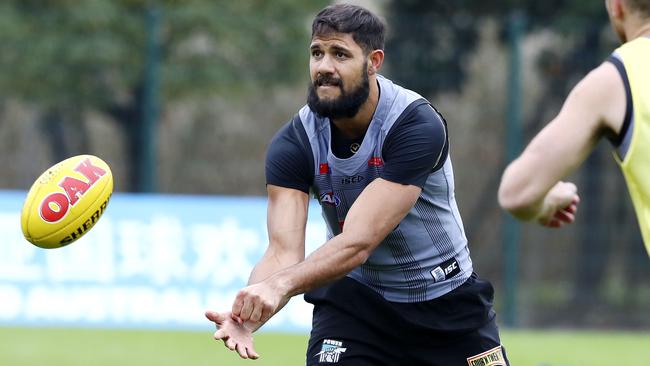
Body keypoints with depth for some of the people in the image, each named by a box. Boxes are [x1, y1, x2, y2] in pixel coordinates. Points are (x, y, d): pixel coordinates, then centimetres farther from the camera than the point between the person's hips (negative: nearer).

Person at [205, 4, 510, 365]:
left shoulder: (418, 126, -27)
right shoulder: (293, 144, -16)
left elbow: (358, 242, -36)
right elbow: (284, 251, -25)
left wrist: (280, 285, -50)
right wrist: (247, 313, -46)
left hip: (448, 302, -1)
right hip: (354, 300, 1)